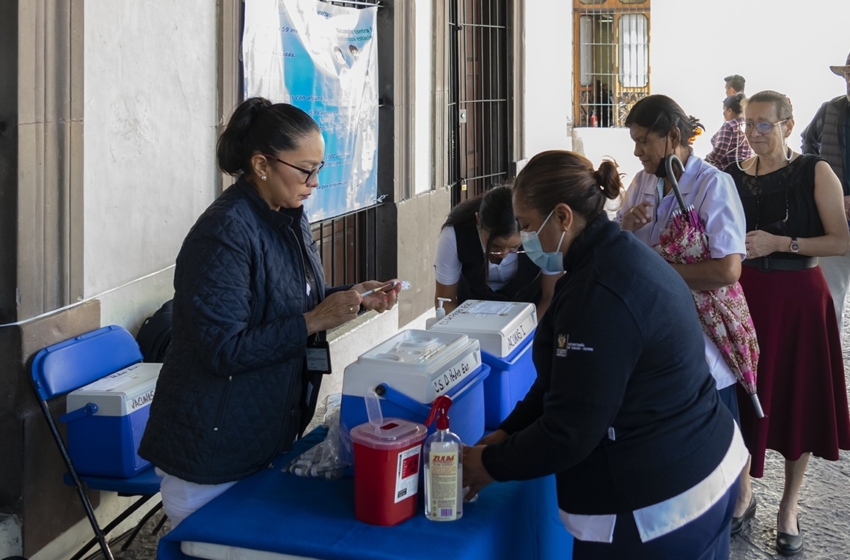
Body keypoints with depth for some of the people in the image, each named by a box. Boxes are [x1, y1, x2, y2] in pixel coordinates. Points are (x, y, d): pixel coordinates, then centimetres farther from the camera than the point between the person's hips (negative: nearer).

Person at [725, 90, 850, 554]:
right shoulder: (733, 176, 2)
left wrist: (780, 243, -20)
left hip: (798, 298, -3)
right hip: (744, 295, 3)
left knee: (797, 399, 7)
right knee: (742, 397, 8)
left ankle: (789, 508, 24)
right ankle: (743, 493, 30)